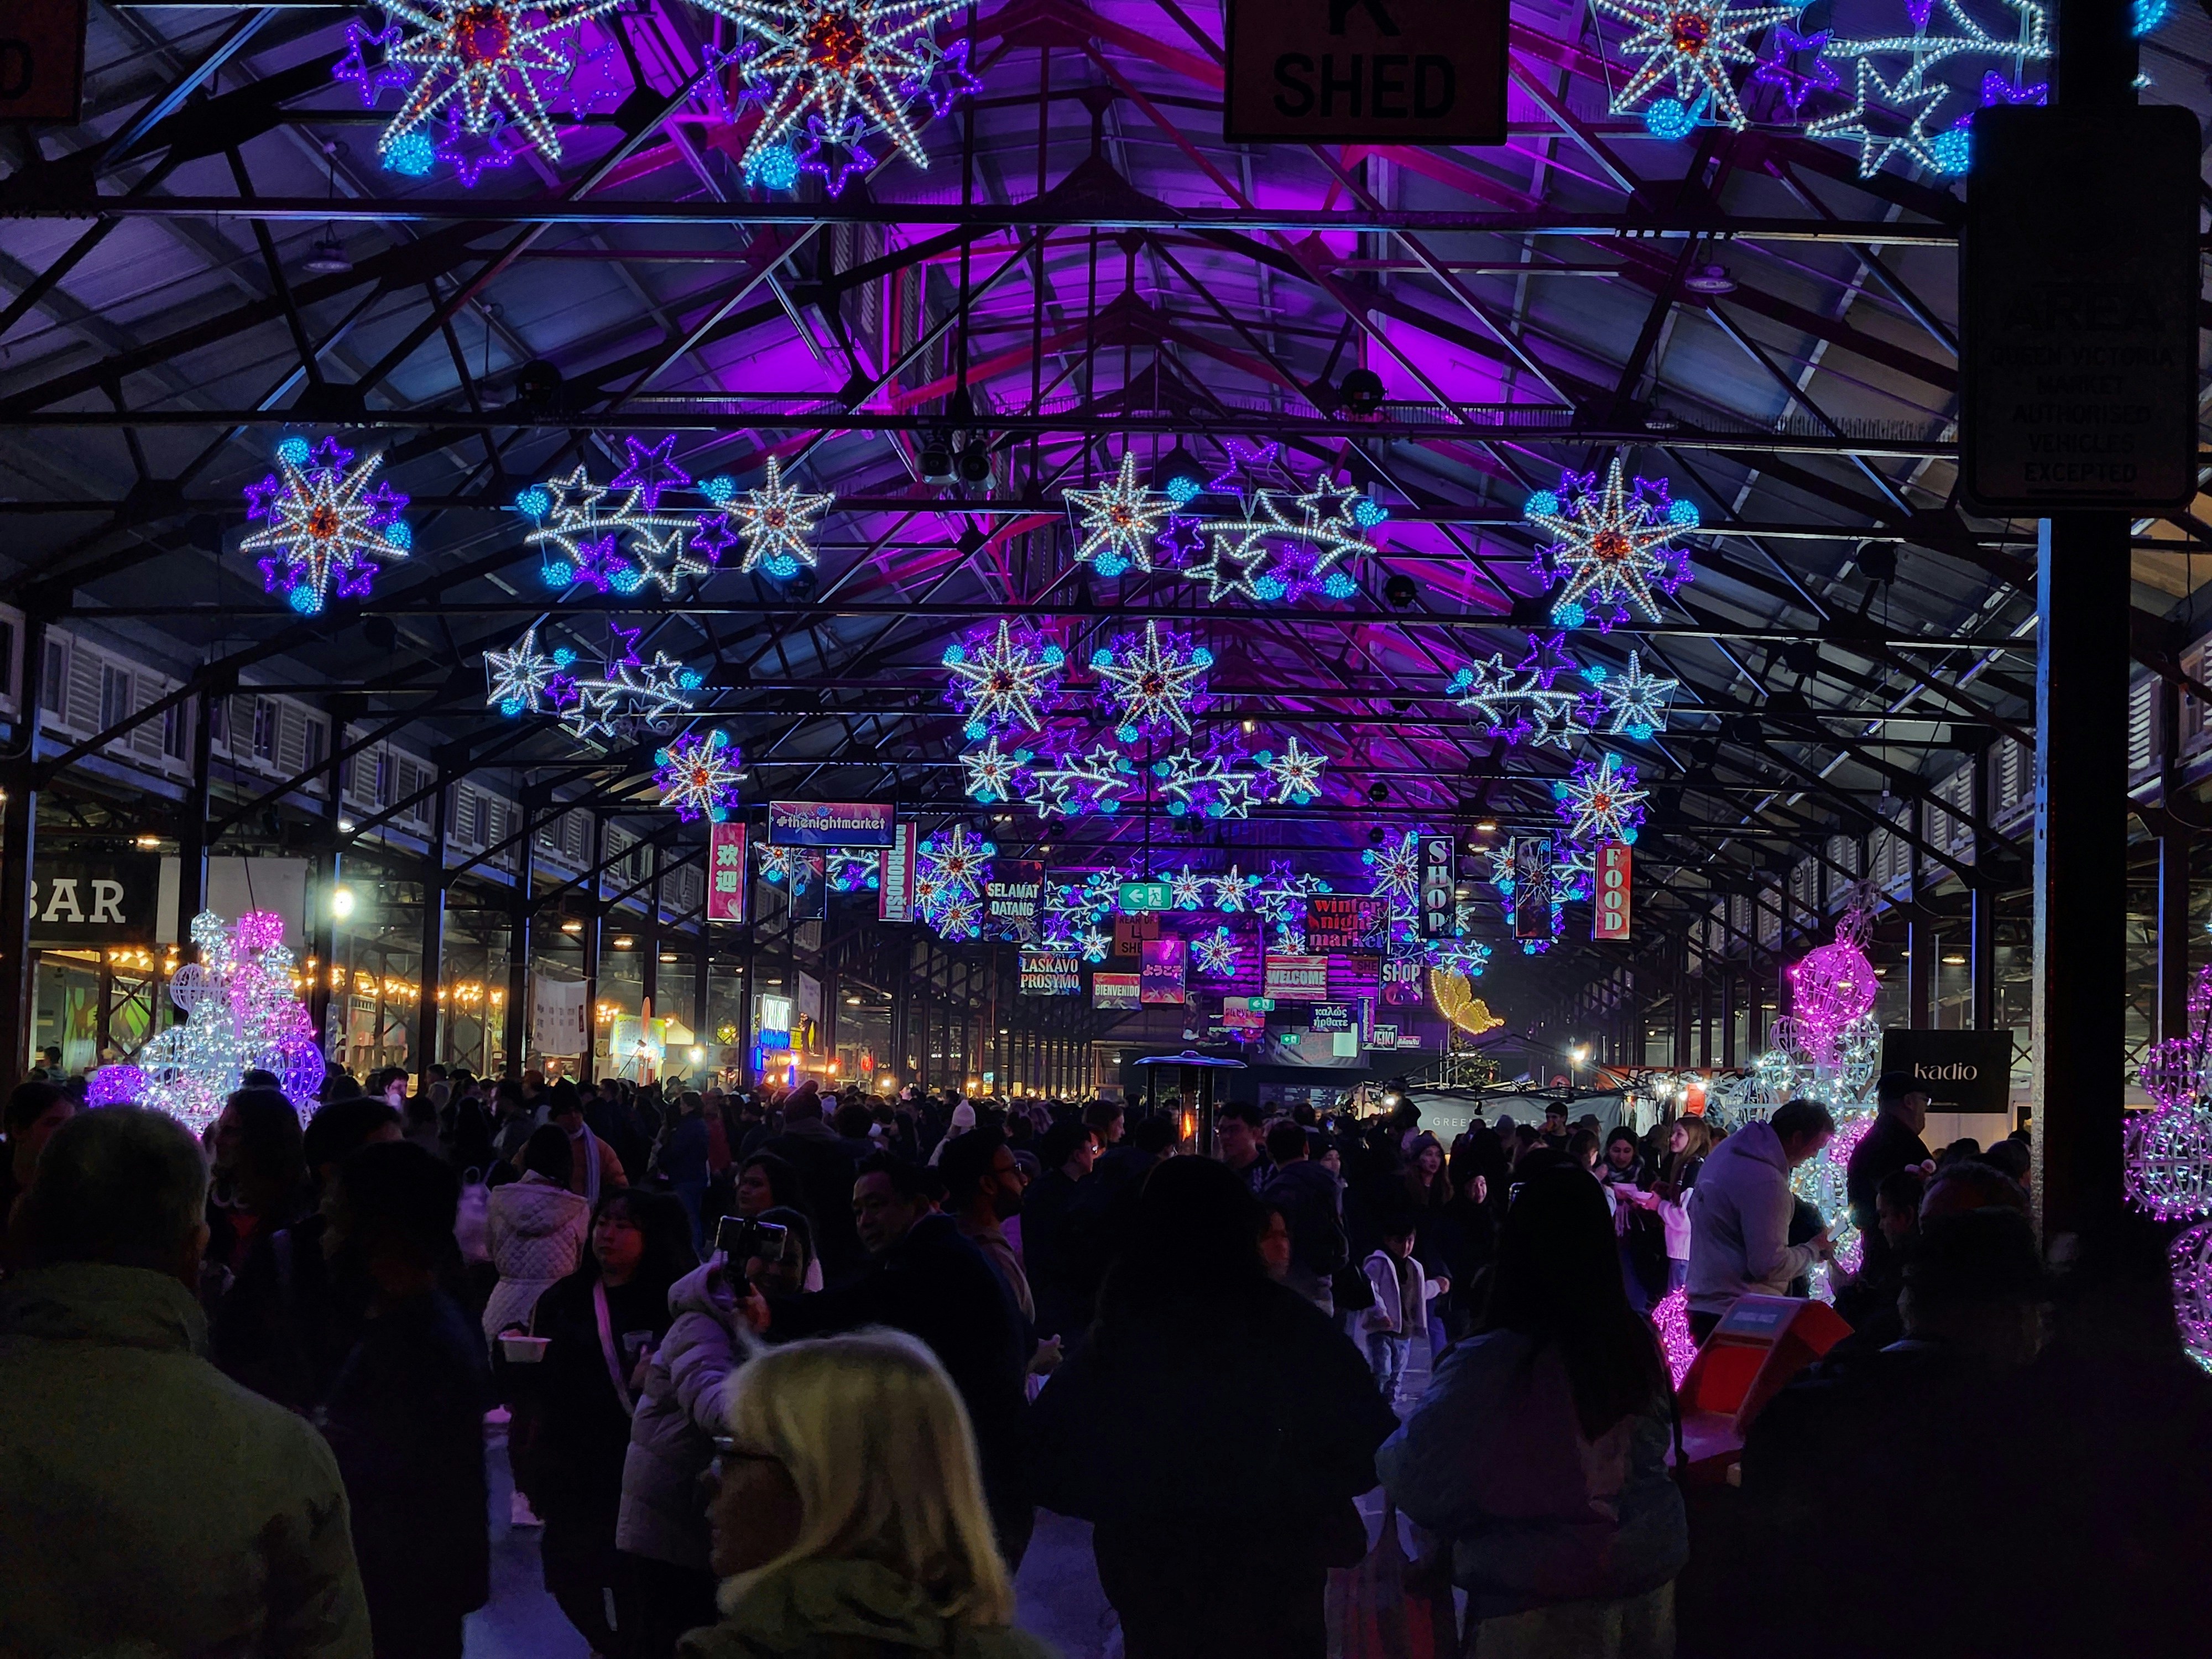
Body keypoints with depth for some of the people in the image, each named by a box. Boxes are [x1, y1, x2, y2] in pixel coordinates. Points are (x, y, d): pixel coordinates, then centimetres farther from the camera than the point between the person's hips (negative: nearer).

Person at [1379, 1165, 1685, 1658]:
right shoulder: (1639, 1341, -6)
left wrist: (1387, 1454, 4)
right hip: (1652, 1572, 5)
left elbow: (1414, 1481, -17)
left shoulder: (1491, 1363, -23)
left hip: (1545, 1601, -5)